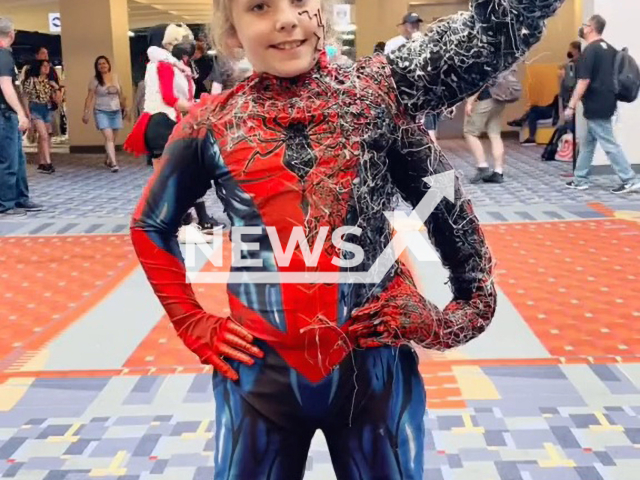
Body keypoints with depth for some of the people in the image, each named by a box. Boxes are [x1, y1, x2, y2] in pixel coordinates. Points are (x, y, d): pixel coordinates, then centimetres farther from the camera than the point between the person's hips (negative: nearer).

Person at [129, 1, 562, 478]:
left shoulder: (372, 90, -4)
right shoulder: (213, 123, -2)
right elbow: (150, 226, 10)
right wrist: (194, 326, 3)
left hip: (375, 362, 0)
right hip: (260, 369, 1)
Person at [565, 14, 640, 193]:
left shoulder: (590, 50, -14)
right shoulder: (610, 49, 13)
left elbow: (584, 81, -20)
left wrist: (571, 106, -17)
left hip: (596, 105, -9)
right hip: (606, 102, 9)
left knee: (609, 144, -5)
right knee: (588, 143, 15)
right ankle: (580, 180, 21)